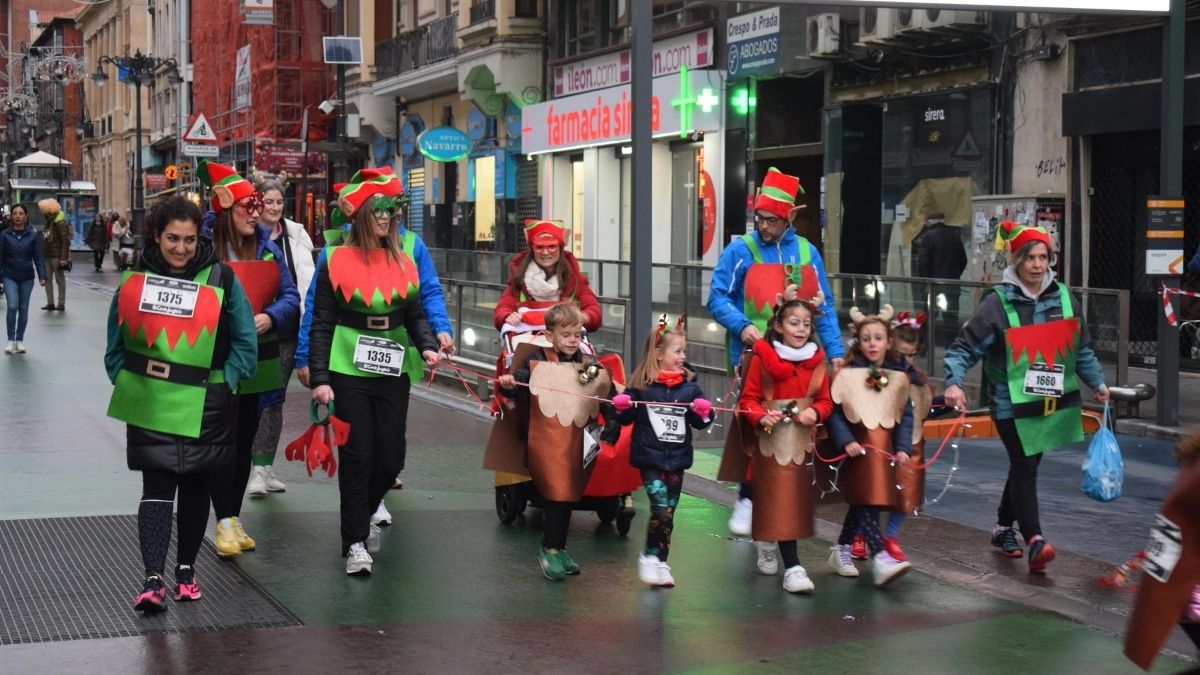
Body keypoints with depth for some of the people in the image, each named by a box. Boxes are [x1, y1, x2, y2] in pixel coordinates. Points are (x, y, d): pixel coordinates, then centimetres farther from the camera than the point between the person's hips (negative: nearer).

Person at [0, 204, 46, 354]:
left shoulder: (33, 235, -2)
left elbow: (38, 257, -2)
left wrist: (42, 276, -10)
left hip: (27, 277, 1)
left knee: (23, 308, 7)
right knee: (12, 306, -15)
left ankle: (20, 340, 20)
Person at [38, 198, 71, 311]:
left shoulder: (60, 223, -14)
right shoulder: (49, 222, 12)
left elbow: (65, 242, -17)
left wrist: (63, 258, -21)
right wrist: (43, 255, 15)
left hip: (57, 256, -8)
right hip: (47, 255, 8)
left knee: (60, 279, 1)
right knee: (47, 279, 6)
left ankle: (61, 303, 7)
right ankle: (50, 303, 11)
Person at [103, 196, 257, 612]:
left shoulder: (221, 280, -5)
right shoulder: (135, 279, -1)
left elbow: (245, 342, 0)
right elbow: (116, 344, 8)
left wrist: (225, 383, -6)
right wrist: (127, 383, -1)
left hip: (203, 408, 0)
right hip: (150, 406, 0)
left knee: (195, 488, 10)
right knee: (157, 488, -8)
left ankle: (186, 570, 23)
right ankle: (153, 579, -13)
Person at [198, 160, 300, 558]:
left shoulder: (266, 246, 4)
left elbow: (290, 295, 4)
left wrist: (269, 317, -15)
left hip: (256, 359, 5)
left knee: (245, 440, 12)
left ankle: (234, 518, 23)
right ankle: (224, 523, 7)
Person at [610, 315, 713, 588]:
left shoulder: (690, 385, 3)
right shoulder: (641, 385, -6)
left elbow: (699, 422, 10)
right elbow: (626, 418, 3)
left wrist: (704, 413, -11)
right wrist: (621, 406, -17)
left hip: (677, 458, 4)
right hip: (650, 457, -4)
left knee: (669, 512, 9)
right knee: (661, 509, -14)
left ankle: (660, 562, 21)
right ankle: (649, 556, 5)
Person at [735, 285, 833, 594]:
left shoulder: (816, 360, 5)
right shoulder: (762, 357, -5)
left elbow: (825, 400, 9)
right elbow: (748, 399, -3)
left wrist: (814, 412, -13)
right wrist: (761, 417, -22)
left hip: (803, 439, 4)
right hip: (772, 439, -4)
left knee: (799, 498, 12)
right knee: (781, 501, -8)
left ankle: (768, 544, 37)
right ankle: (792, 567, -11)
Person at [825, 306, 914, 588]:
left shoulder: (898, 377, 8)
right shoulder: (847, 375, -4)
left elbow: (906, 416, 8)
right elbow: (834, 412, -6)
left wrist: (903, 447, -3)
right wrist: (846, 441, -16)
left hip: (886, 451, 4)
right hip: (858, 450, -4)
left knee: (861, 504, 10)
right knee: (867, 501, -14)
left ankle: (841, 549, 26)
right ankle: (880, 558, -22)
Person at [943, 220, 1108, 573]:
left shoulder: (1063, 298, 6)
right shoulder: (997, 303, -9)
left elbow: (1082, 349, 17)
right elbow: (965, 346, -10)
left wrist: (1097, 383, 11)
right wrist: (954, 382, -24)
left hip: (1054, 402, 5)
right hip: (1012, 402, -5)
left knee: (1027, 465, 14)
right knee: (1024, 467, -11)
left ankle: (1004, 527, 32)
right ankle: (1034, 541, -14)